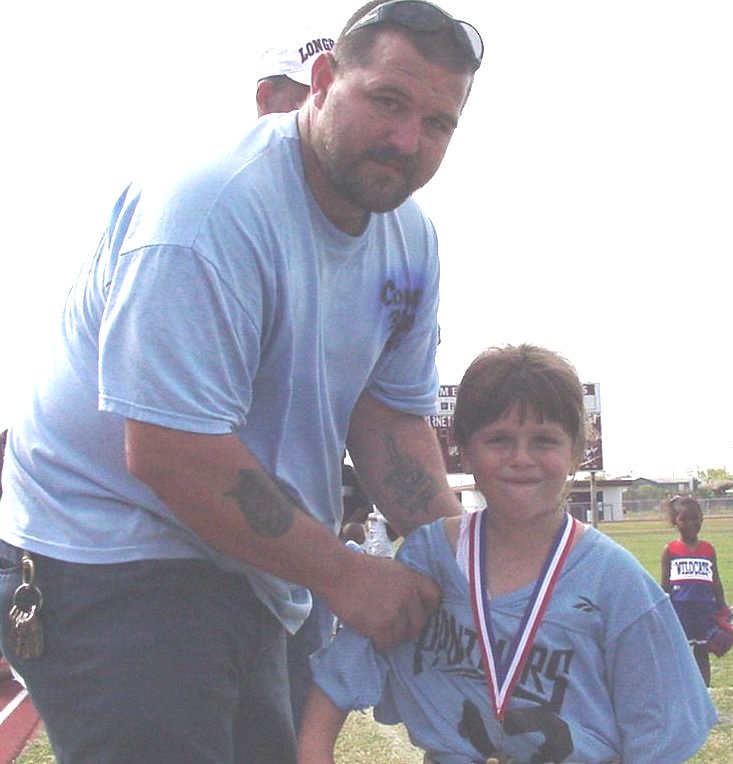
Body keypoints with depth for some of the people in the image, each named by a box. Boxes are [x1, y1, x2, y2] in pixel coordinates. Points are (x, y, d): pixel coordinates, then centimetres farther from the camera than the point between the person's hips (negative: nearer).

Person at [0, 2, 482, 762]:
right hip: (113, 569, -8)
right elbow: (167, 451, -29)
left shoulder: (410, 237, 3)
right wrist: (343, 574, -21)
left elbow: (388, 414, 7)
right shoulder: (212, 208, -24)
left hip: (243, 577, 9)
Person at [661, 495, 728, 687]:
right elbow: (665, 584, 4)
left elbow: (716, 581, 12)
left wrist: (722, 608, 8)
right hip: (679, 608, -2)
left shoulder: (708, 549, 7)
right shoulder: (670, 550, 1)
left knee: (702, 653, 8)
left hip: (704, 608, 2)